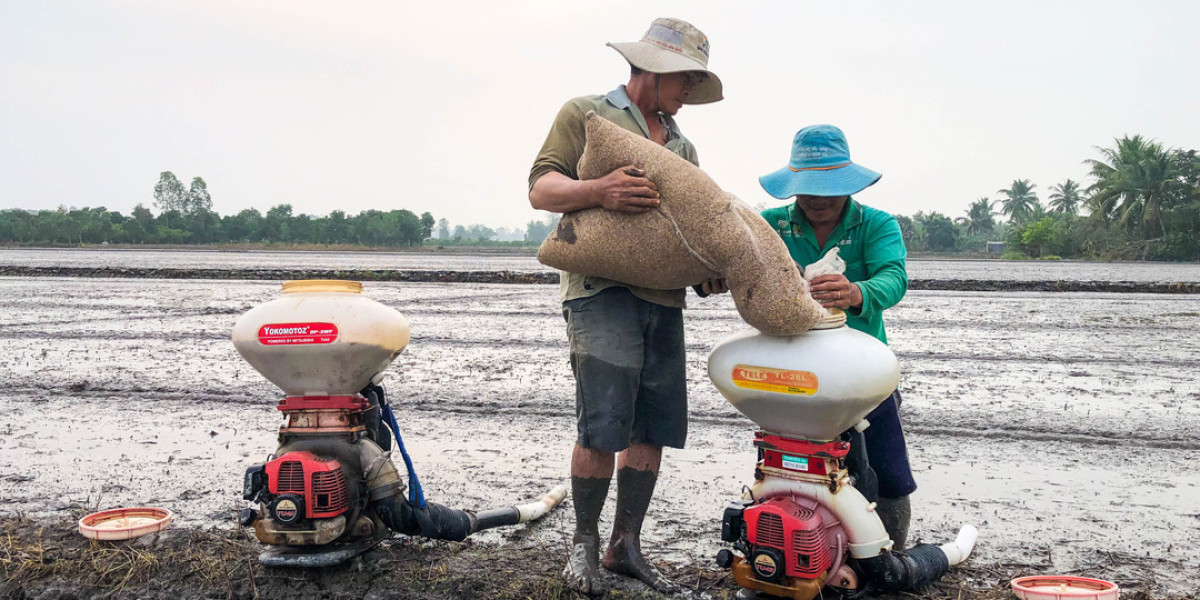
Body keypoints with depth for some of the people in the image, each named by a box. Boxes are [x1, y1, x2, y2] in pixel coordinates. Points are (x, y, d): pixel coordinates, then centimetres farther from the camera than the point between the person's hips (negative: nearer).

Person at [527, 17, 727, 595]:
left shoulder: (682, 146, 26)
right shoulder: (585, 113, 7)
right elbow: (541, 188, -2)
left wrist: (711, 270, 6)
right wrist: (597, 190, -22)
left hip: (664, 296, 6)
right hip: (602, 288, -6)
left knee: (653, 428, 4)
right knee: (603, 427, -12)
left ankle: (625, 546, 16)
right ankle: (584, 543, 6)